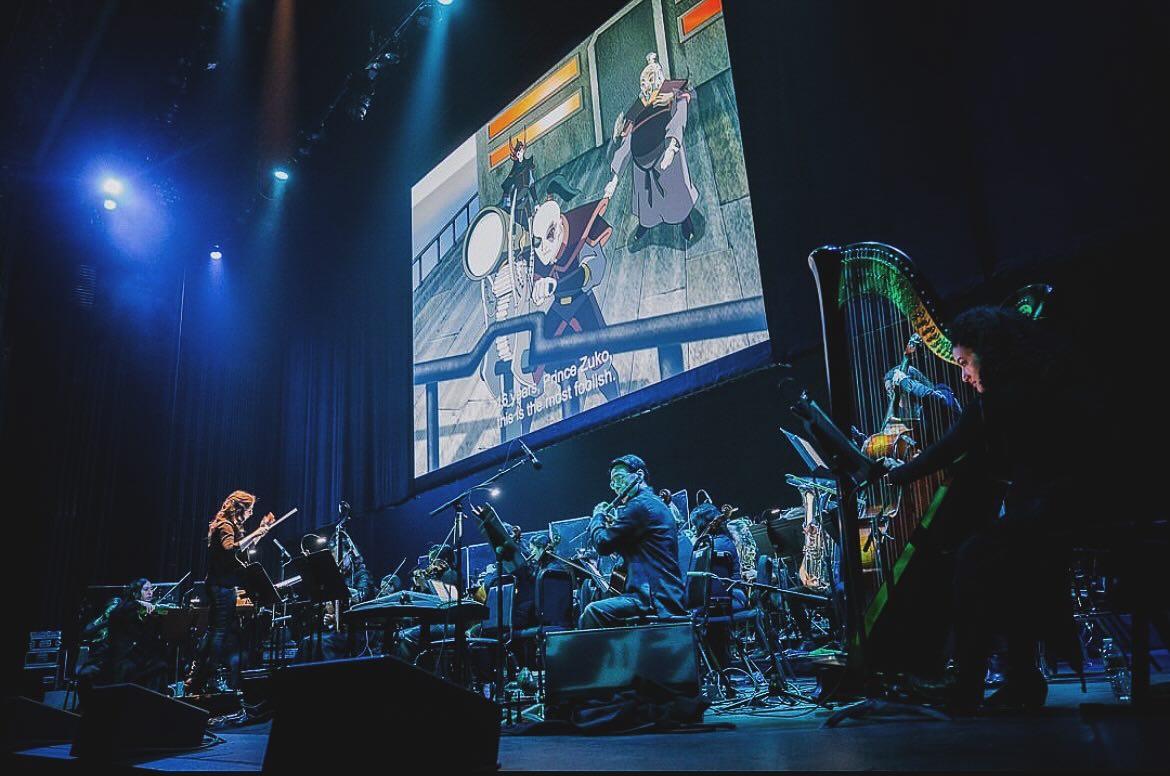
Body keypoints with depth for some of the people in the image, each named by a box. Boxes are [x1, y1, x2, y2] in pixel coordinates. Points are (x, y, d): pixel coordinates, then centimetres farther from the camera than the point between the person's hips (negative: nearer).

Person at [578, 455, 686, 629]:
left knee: (594, 611, -23)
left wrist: (598, 517, 6)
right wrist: (612, 524, 19)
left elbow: (603, 543, -12)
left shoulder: (640, 504, -12)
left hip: (656, 598, -11)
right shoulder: (654, 502, 20)